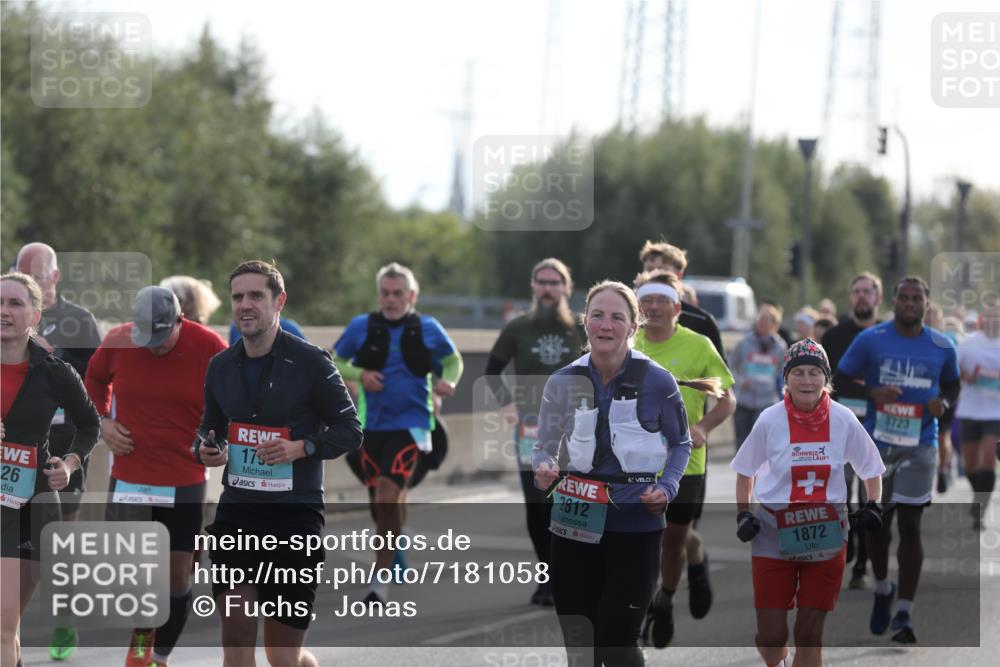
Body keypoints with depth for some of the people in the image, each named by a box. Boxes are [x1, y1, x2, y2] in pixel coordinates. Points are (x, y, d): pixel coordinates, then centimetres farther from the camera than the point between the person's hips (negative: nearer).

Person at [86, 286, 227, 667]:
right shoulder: (118, 342, -5)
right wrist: (103, 421, 2)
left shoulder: (209, 348, -11)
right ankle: (141, 634, 29)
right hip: (129, 476, 1)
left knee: (177, 574, 3)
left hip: (185, 482, -1)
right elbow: (94, 380, 16)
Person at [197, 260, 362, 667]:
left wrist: (302, 448, -18)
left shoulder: (310, 362, -6)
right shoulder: (220, 366, 8)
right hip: (236, 513, 4)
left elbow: (350, 430, -1)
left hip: (296, 514, -4)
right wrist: (206, 448, 0)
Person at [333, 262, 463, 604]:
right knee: (380, 501, 9)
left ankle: (380, 580, -11)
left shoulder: (428, 329, 0)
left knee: (388, 495, -16)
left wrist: (448, 381, -6)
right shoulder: (362, 327, 1)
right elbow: (334, 363, 10)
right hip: (371, 424, 3)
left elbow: (453, 360, 16)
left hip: (409, 425, -3)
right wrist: (359, 374, -10)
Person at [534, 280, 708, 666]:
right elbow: (544, 448, 9)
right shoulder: (563, 382, 0)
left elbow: (681, 444, 8)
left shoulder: (656, 381, -6)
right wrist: (543, 471, -14)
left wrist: (667, 488, -10)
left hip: (636, 529, -3)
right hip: (575, 525, 3)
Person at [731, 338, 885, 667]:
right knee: (771, 637, -3)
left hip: (826, 537, 1)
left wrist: (873, 507, -4)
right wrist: (742, 514, 0)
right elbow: (745, 471, 10)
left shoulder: (843, 420, -4)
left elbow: (871, 468, 10)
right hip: (774, 535, -1)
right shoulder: (770, 420, -6)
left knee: (810, 633, 0)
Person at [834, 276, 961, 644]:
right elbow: (839, 383, 1)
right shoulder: (869, 340, -3)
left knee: (910, 525, -7)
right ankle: (882, 589, 37)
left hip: (919, 446, 0)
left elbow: (952, 385, 17)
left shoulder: (942, 347, 2)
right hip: (877, 443, 1)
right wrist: (872, 393, -18)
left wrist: (943, 402, -6)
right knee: (877, 522, 10)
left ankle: (903, 614, -4)